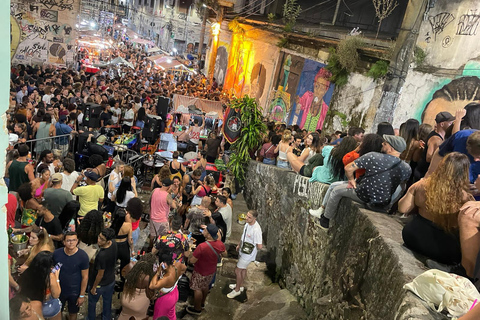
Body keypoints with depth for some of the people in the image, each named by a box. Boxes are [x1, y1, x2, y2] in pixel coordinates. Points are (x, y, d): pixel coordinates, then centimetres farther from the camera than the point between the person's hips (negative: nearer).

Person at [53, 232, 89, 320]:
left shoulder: (83, 256, -20)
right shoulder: (56, 253, -13)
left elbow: (85, 277, -13)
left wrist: (82, 295, -10)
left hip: (74, 292, -2)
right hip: (59, 290, 2)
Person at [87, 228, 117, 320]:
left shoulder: (102, 256, -40)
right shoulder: (113, 244, -21)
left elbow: (100, 274, -26)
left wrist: (94, 287, -10)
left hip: (100, 284, -6)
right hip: (111, 281, 6)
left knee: (92, 302, 26)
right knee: (107, 301, 30)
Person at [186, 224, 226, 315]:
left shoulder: (202, 247, -39)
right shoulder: (220, 244, -20)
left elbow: (192, 261, -29)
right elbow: (224, 253, 3)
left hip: (201, 273, -6)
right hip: (212, 271, 6)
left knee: (197, 289, 18)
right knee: (205, 286, 29)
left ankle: (197, 309, 38)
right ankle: (202, 302, 52)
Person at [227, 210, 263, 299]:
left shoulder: (256, 230, -35)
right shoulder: (248, 223, -7)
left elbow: (259, 246, -30)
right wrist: (239, 245, 19)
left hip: (248, 254, -8)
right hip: (243, 251, 8)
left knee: (237, 271, 5)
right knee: (243, 269, 25)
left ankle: (237, 290, 26)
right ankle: (240, 285, 46)